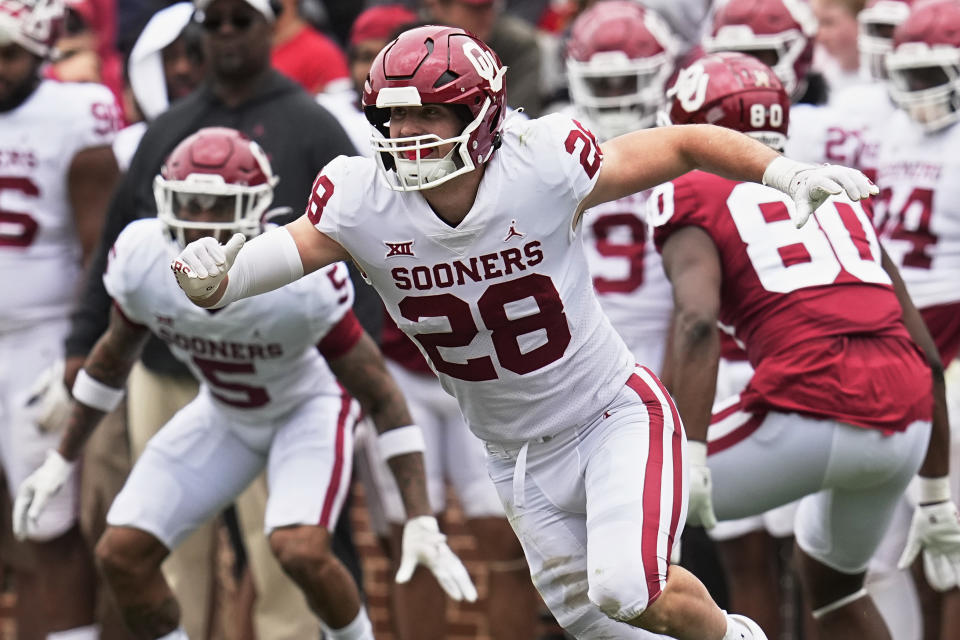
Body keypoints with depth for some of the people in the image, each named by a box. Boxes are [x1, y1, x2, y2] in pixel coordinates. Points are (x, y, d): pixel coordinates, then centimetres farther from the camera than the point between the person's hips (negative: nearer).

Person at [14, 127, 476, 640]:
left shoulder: (304, 282, -36)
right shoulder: (141, 261, -24)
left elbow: (381, 398, -25)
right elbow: (115, 354, 0)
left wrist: (421, 522, -28)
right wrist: (61, 460, 6)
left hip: (308, 409, -4)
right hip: (222, 415, 5)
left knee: (301, 552, -28)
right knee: (121, 554, -7)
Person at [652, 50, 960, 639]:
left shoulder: (694, 199, 11)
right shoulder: (838, 198, 28)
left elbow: (698, 323, -10)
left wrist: (690, 458, -18)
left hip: (808, 413, -6)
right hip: (906, 423, 6)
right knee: (832, 579, 32)